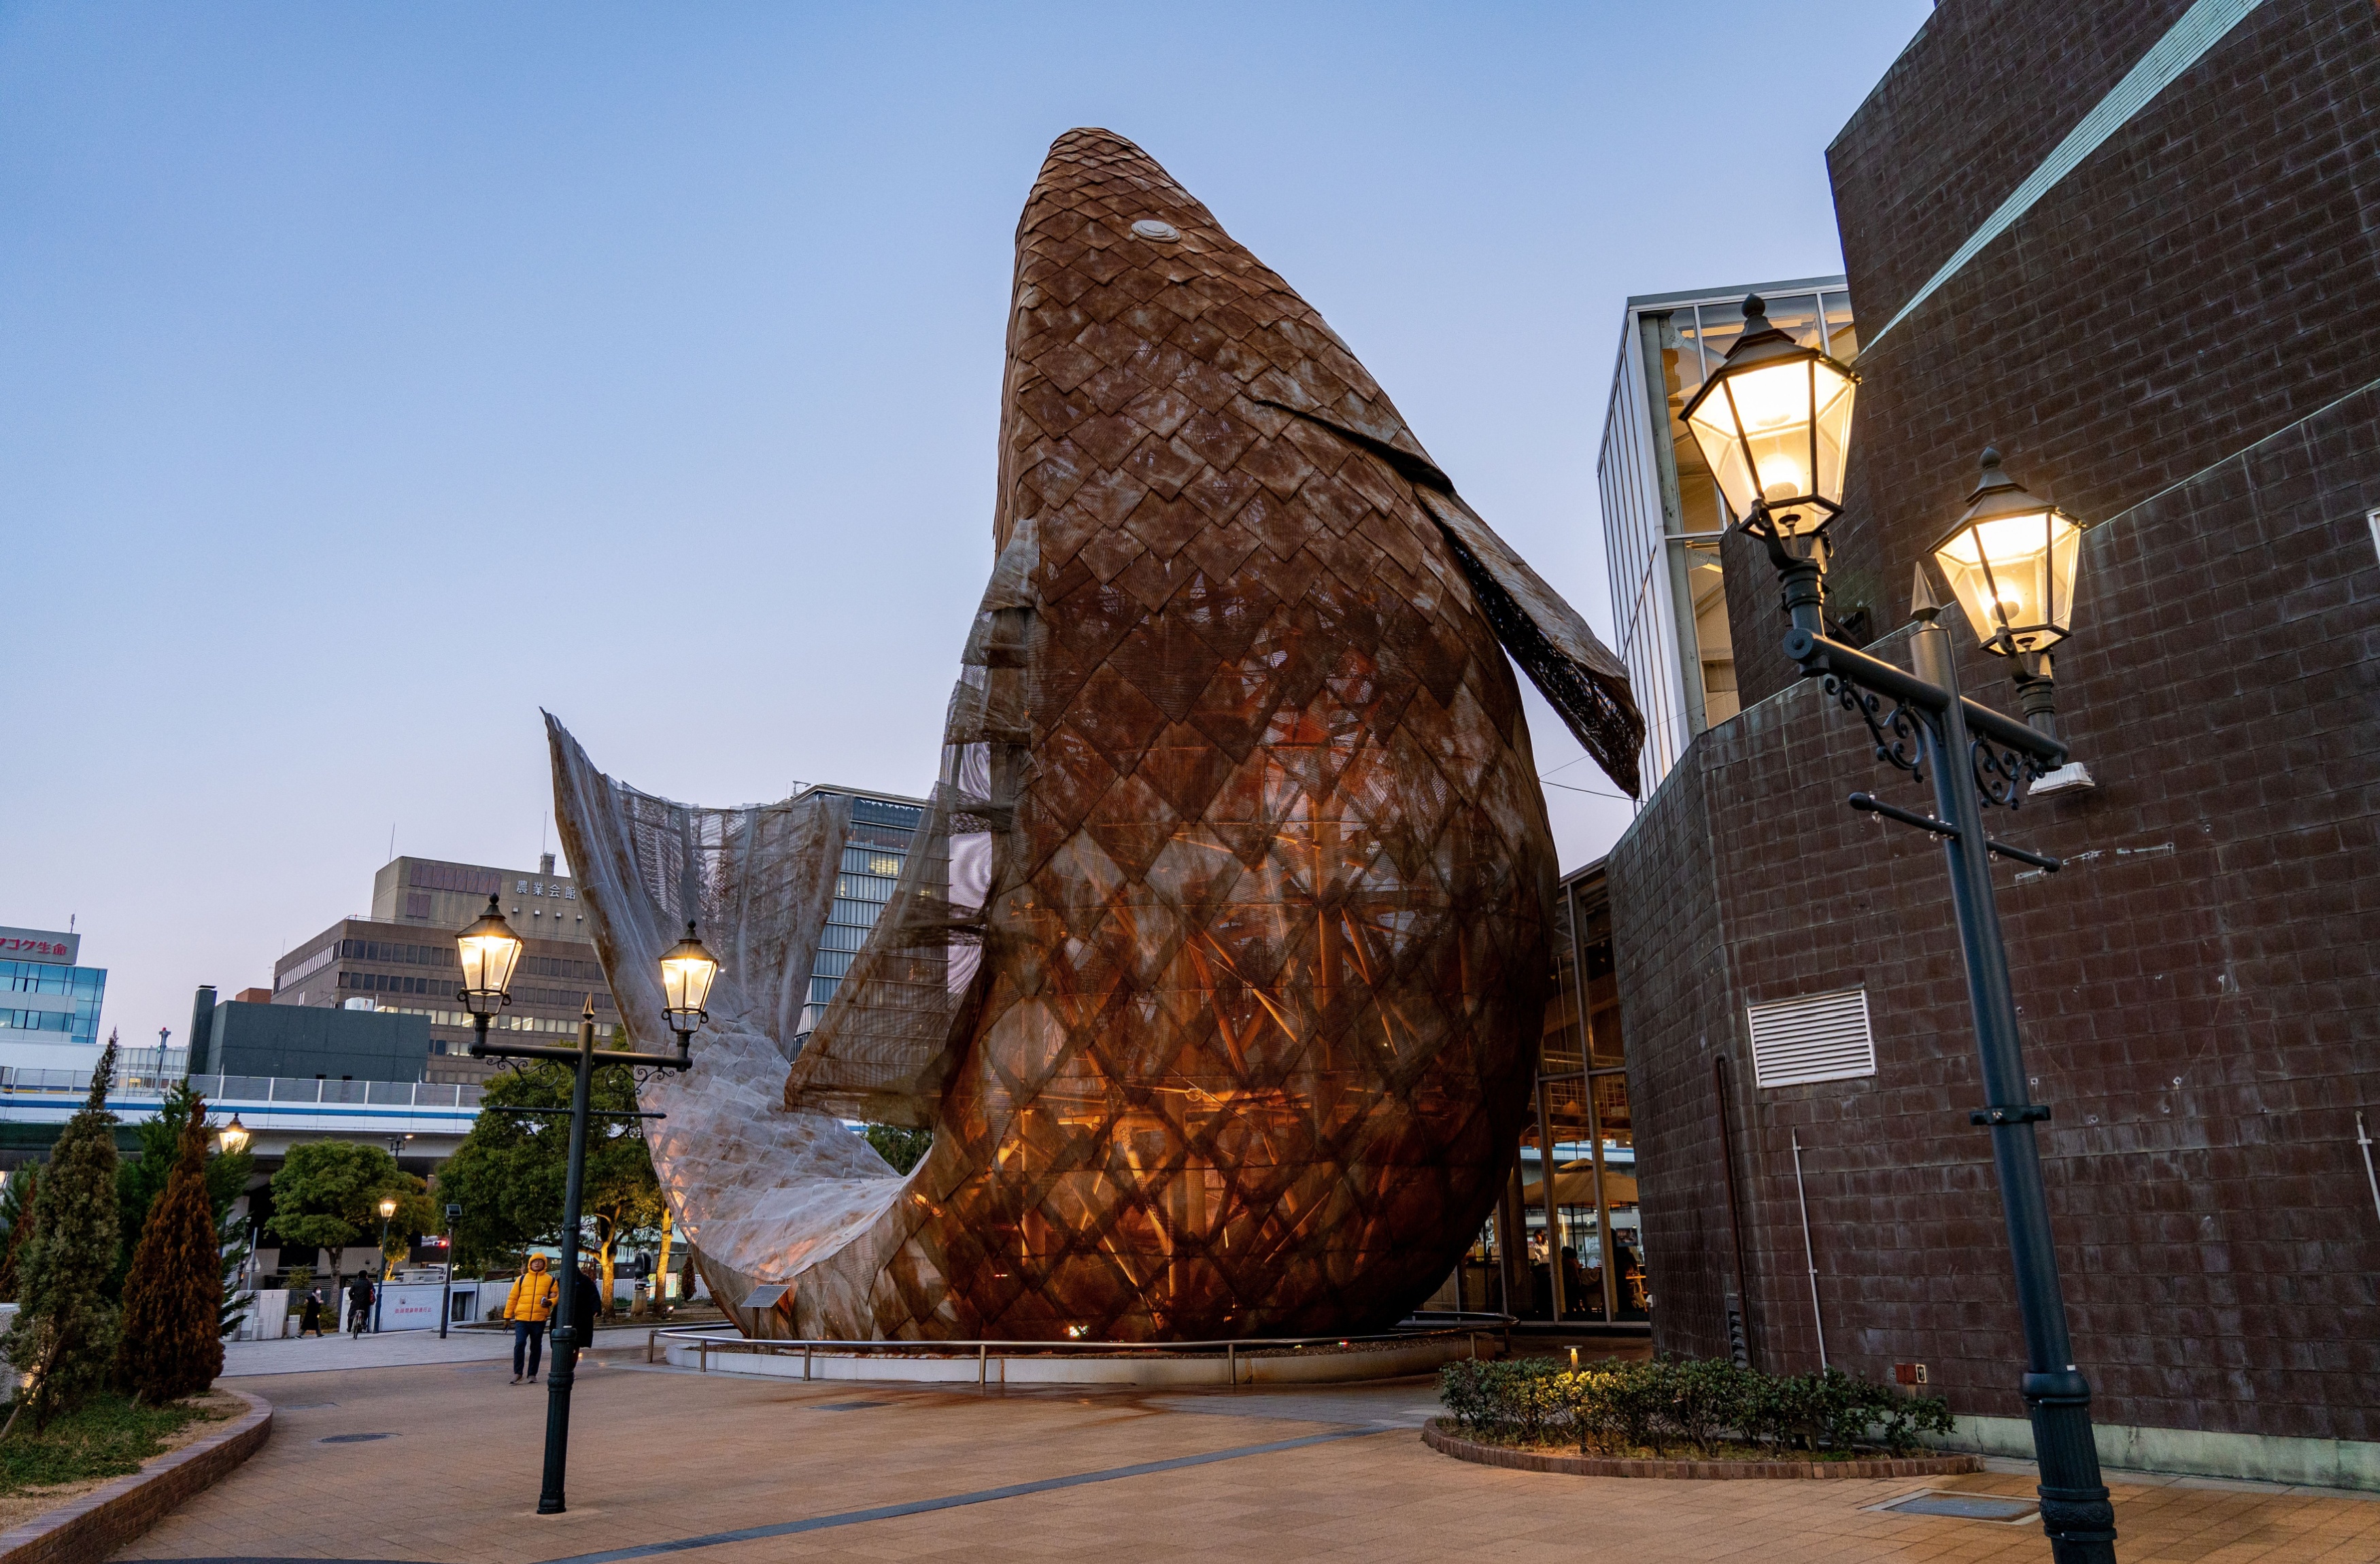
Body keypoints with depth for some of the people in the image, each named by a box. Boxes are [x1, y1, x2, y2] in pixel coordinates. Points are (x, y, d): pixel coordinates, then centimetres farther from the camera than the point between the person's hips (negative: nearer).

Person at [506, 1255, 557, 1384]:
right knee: (519, 1344, -12)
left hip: (539, 1320, 0)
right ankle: (517, 1373, -2)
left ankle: (532, 1374, 16)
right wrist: (507, 1316, 8)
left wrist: (550, 1302, -12)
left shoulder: (550, 1280, 9)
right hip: (521, 1319, 0)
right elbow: (512, 1298, 12)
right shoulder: (521, 1279, 10)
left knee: (536, 1347, 7)